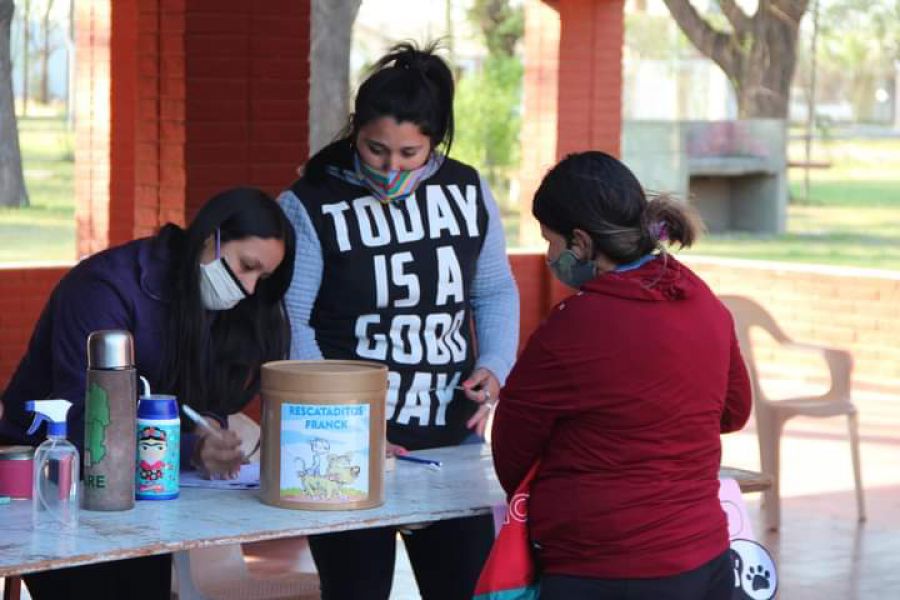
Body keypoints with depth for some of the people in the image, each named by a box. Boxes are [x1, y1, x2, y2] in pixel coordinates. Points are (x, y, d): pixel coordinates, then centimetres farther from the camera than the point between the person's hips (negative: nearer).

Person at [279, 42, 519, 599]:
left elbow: (495, 293, 17)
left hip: (453, 441, 4)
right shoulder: (310, 208, -8)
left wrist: (494, 367, -2)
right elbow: (287, 324, -11)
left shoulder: (468, 192, 5)